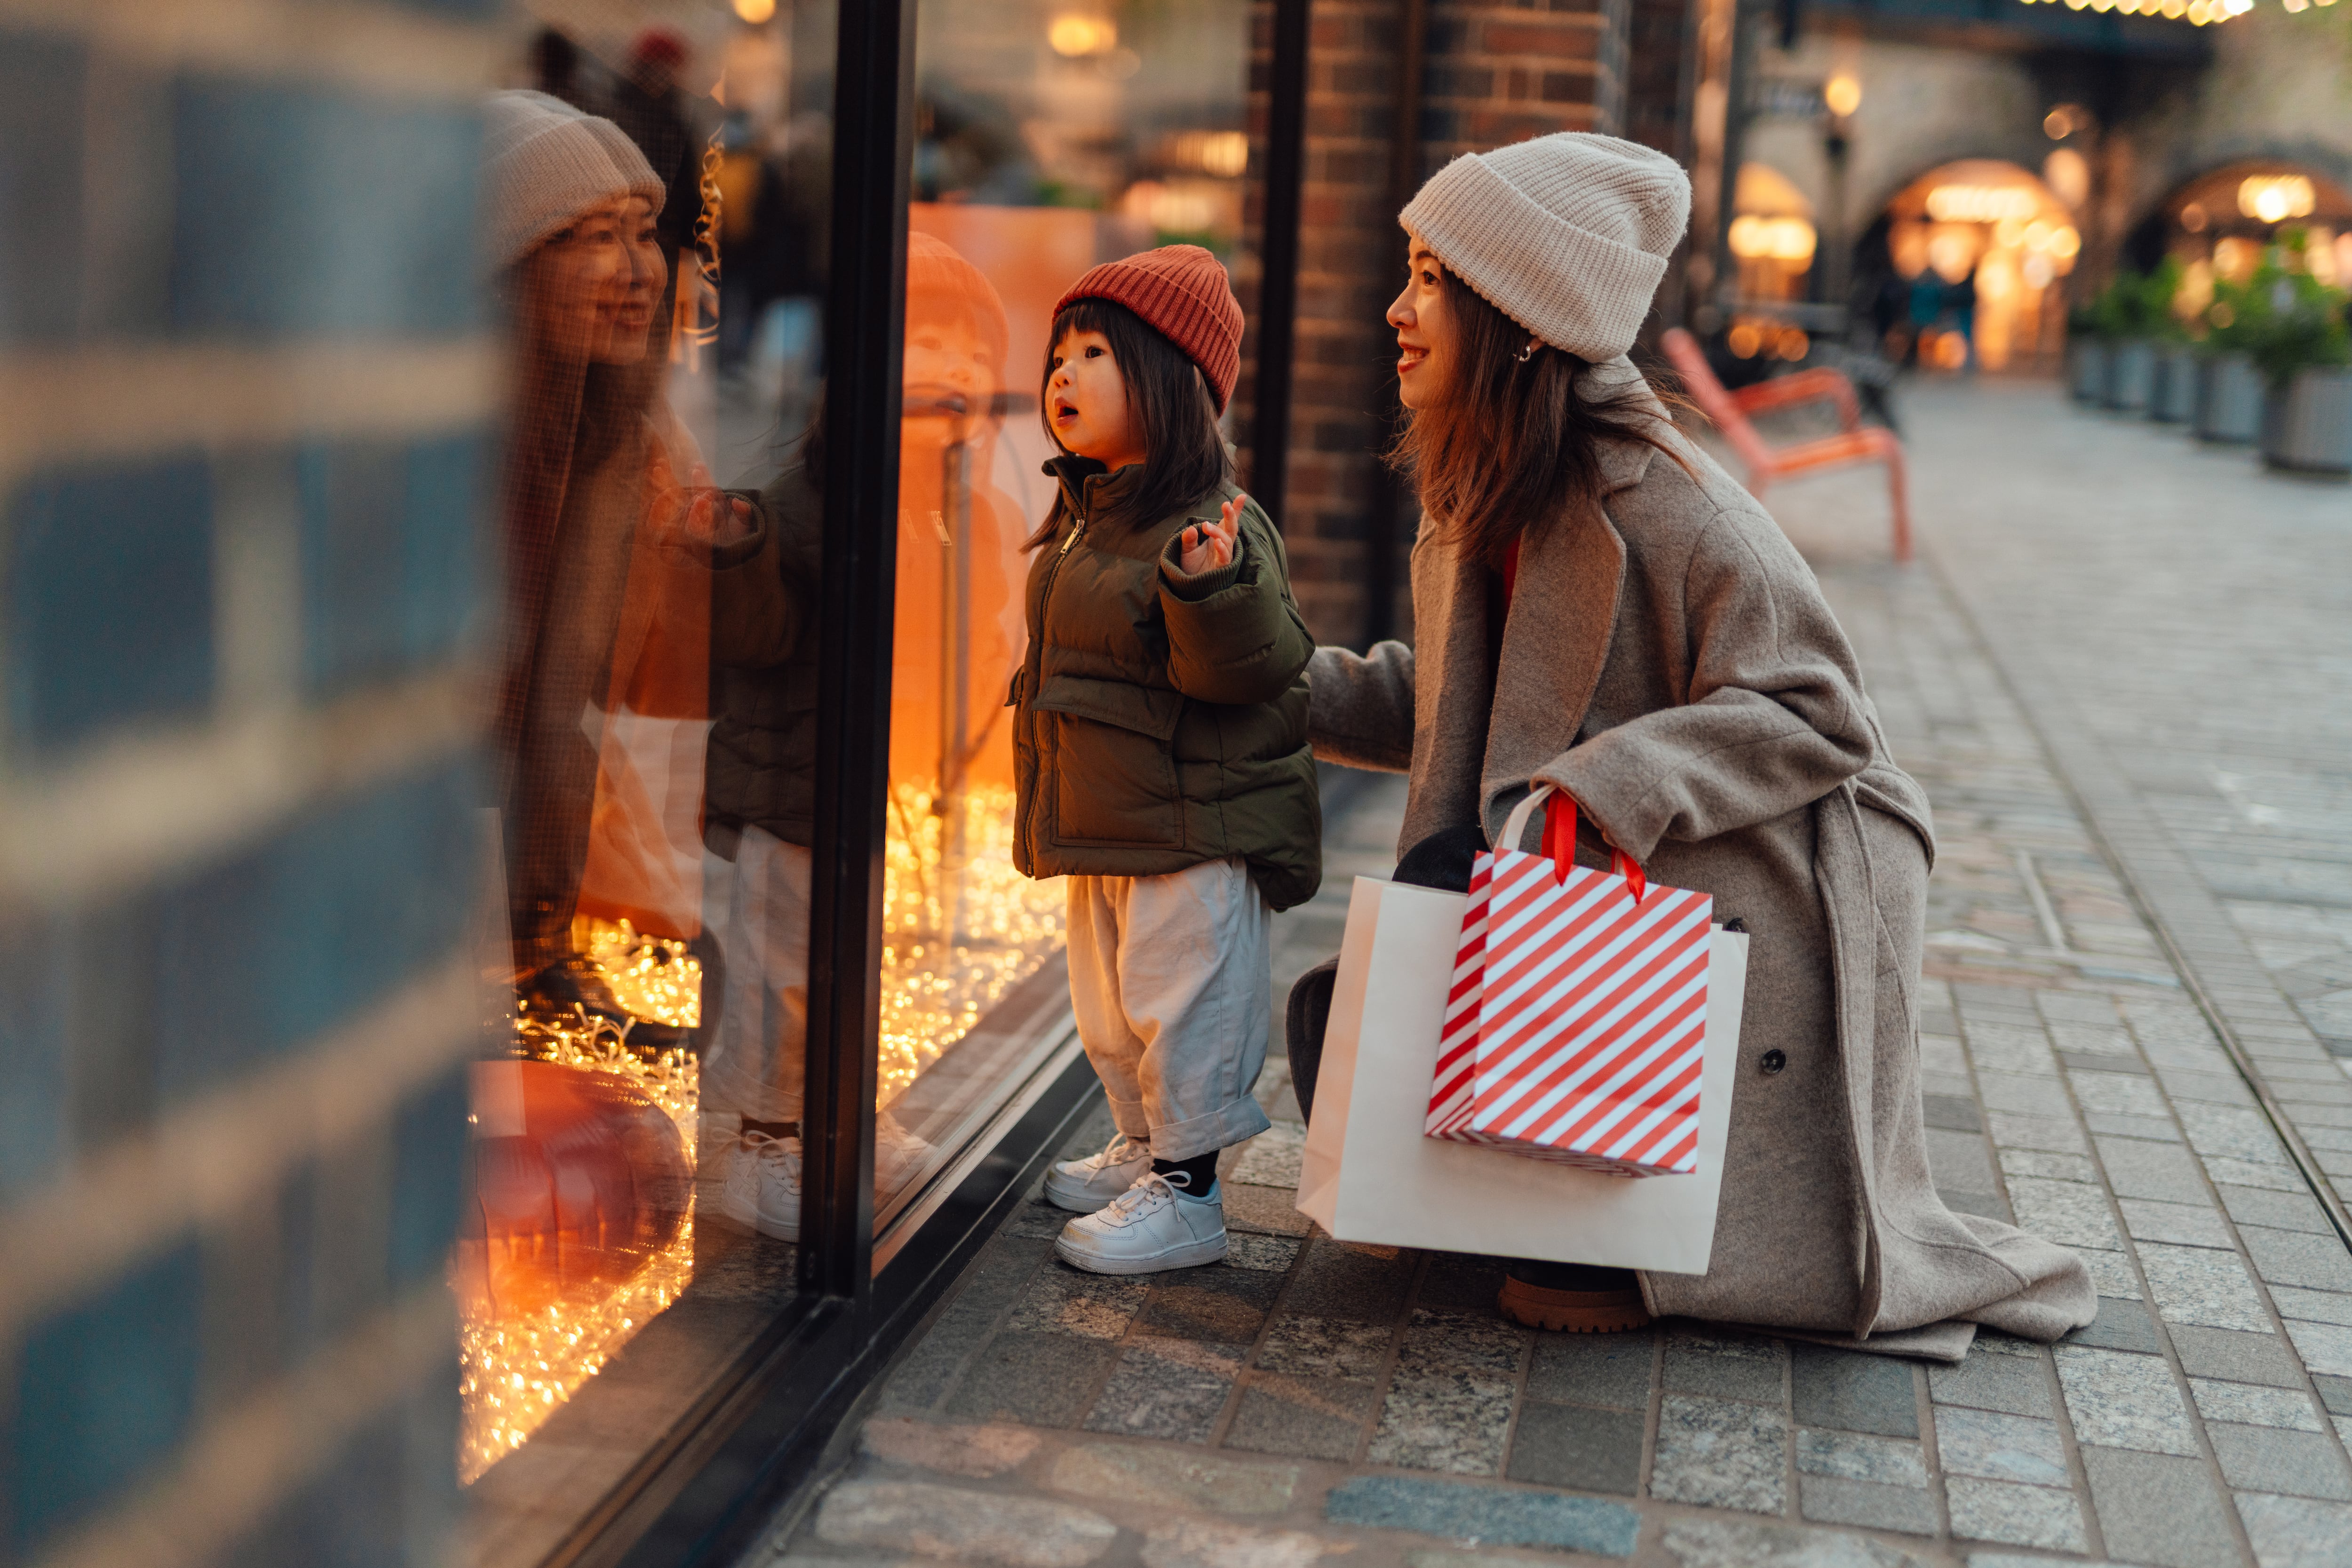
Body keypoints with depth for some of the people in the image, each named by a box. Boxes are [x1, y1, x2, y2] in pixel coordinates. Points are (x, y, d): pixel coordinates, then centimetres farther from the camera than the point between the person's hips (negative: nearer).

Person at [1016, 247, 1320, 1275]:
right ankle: (1142, 1151, 38)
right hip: (1105, 830, 10)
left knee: (1183, 1005, 0)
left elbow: (1241, 669, -26)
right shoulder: (1082, 518, 9)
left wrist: (1211, 589, -41)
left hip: (1195, 830, -10)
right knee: (1110, 1009, 21)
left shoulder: (1215, 525, -19)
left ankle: (1187, 1191, 11)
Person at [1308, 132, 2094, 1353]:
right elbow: (1455, 703, 13)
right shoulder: (1477, 500, 2)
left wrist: (1606, 785, -34)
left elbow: (1813, 713, -25)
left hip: (1764, 902, -9)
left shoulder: (1662, 506, -26)